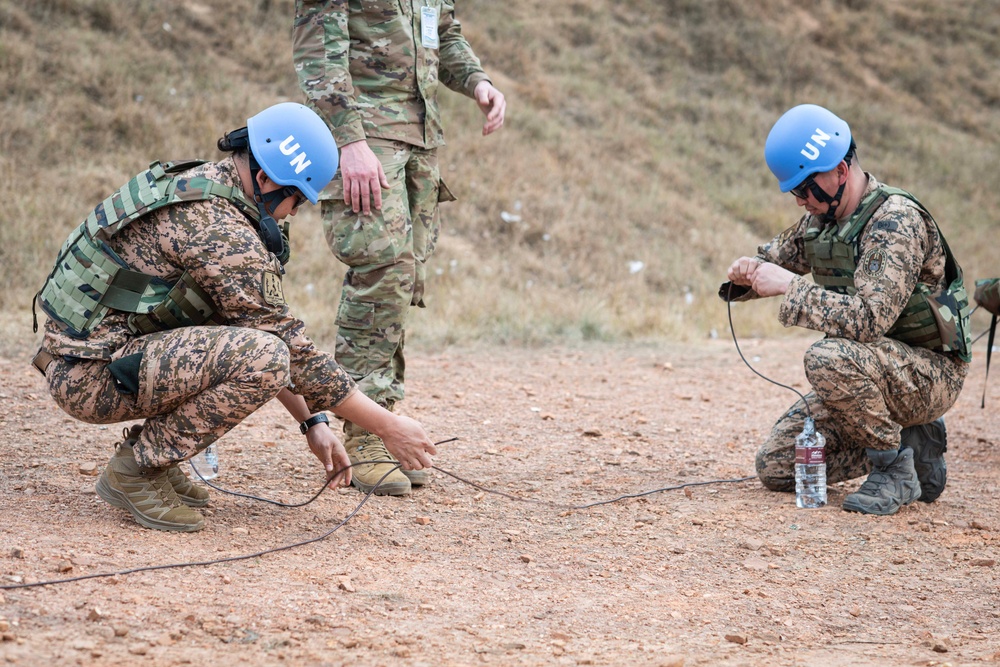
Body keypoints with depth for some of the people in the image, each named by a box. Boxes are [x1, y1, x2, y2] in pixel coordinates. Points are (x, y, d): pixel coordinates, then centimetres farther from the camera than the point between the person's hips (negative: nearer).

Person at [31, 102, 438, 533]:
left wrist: (313, 422, 14)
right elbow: (290, 351, -17)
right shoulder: (218, 230, -20)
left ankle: (153, 456, 13)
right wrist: (388, 426, -10)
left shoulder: (201, 188, 12)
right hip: (88, 377, -10)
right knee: (262, 356, -26)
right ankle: (135, 470, -10)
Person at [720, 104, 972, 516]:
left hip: (930, 376, -9)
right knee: (775, 468, 1)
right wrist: (748, 272, -4)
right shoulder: (823, 217, 3)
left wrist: (790, 288, -30)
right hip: (871, 374, 9)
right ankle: (911, 442, 10)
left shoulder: (896, 220, -23)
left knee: (829, 358, -36)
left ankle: (896, 469, -15)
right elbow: (778, 255, 20)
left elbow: (869, 319, -34)